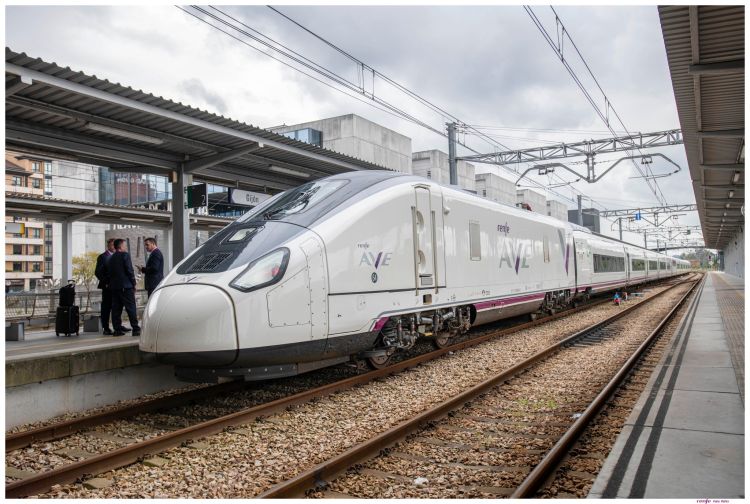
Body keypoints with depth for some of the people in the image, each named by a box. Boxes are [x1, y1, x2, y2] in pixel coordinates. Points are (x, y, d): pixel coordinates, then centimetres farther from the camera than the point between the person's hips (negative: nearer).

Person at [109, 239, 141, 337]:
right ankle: (135, 329, -8)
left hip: (114, 286, 7)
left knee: (116, 308, 7)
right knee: (131, 307, -6)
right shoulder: (125, 255, -6)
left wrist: (111, 284, 17)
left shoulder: (111, 258, 13)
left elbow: (110, 272, 14)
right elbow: (129, 270, -11)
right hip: (125, 286, -7)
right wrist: (134, 284, -4)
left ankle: (117, 329, 8)